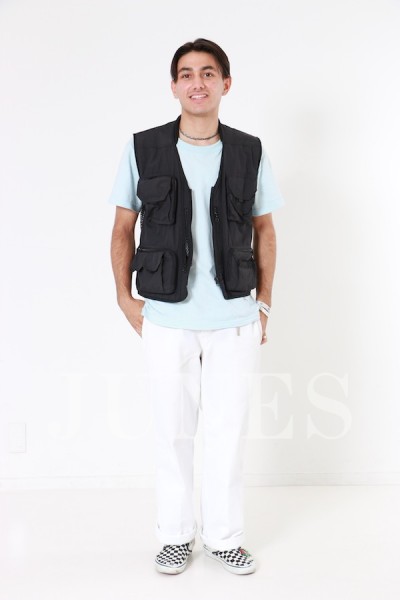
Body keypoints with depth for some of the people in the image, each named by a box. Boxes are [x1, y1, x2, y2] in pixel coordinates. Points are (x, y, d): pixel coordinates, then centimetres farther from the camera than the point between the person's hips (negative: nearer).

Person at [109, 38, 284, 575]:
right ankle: (176, 534, 28)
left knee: (228, 431, 9)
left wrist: (265, 303, 7)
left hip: (235, 321, 1)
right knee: (172, 431, 10)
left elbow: (264, 231, 11)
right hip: (166, 321, 0)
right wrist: (125, 298, 1)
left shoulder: (250, 152, 3)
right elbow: (123, 229, 7)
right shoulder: (143, 149, 0)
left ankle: (225, 536, 27)